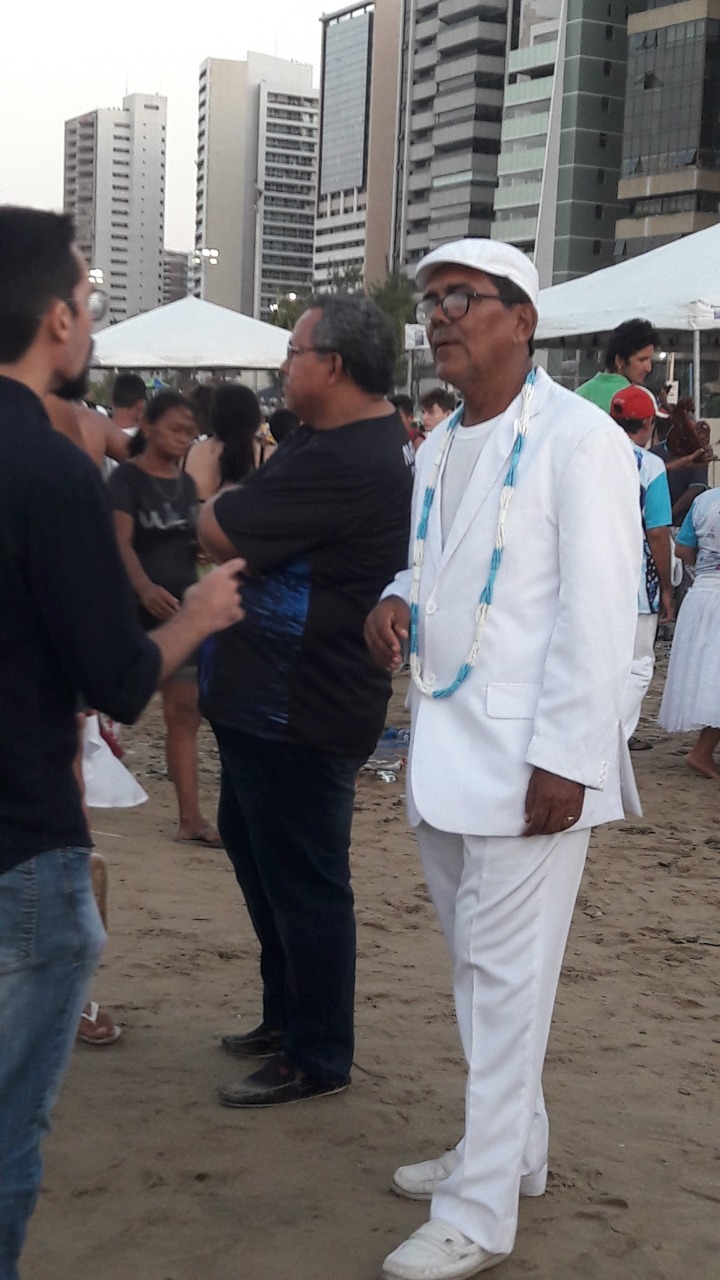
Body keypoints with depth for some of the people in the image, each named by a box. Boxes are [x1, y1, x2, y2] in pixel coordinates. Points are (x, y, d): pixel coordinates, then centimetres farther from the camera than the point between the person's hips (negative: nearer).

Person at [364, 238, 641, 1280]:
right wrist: (398, 601, 3)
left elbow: (598, 608, -15)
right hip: (443, 746, 8)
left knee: (505, 976, -2)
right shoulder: (438, 447, 14)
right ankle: (511, 1150, 34)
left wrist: (564, 757, -19)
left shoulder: (576, 439, -11)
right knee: (477, 965, 18)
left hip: (527, 754, -8)